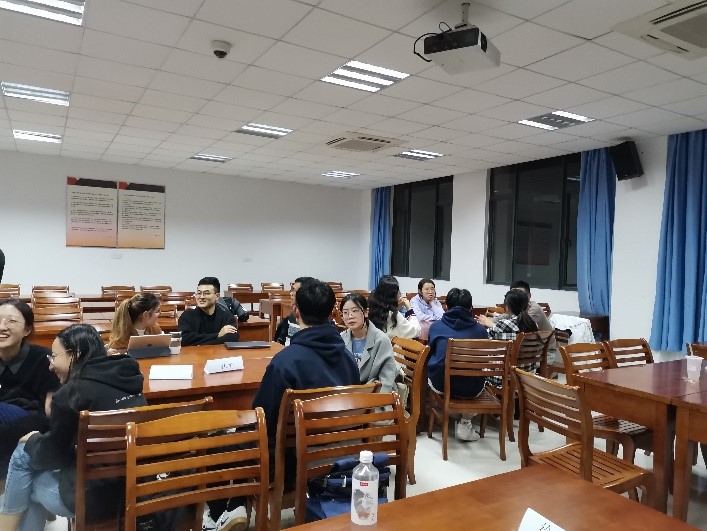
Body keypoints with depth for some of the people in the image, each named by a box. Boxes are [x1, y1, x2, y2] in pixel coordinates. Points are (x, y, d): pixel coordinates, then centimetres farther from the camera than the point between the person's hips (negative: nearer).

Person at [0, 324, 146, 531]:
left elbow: (51, 456, -2)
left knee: (23, 455, 12)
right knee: (35, 451, 21)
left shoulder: (71, 393, -15)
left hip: (99, 495, -7)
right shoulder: (124, 380, 5)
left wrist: (32, 440, 17)